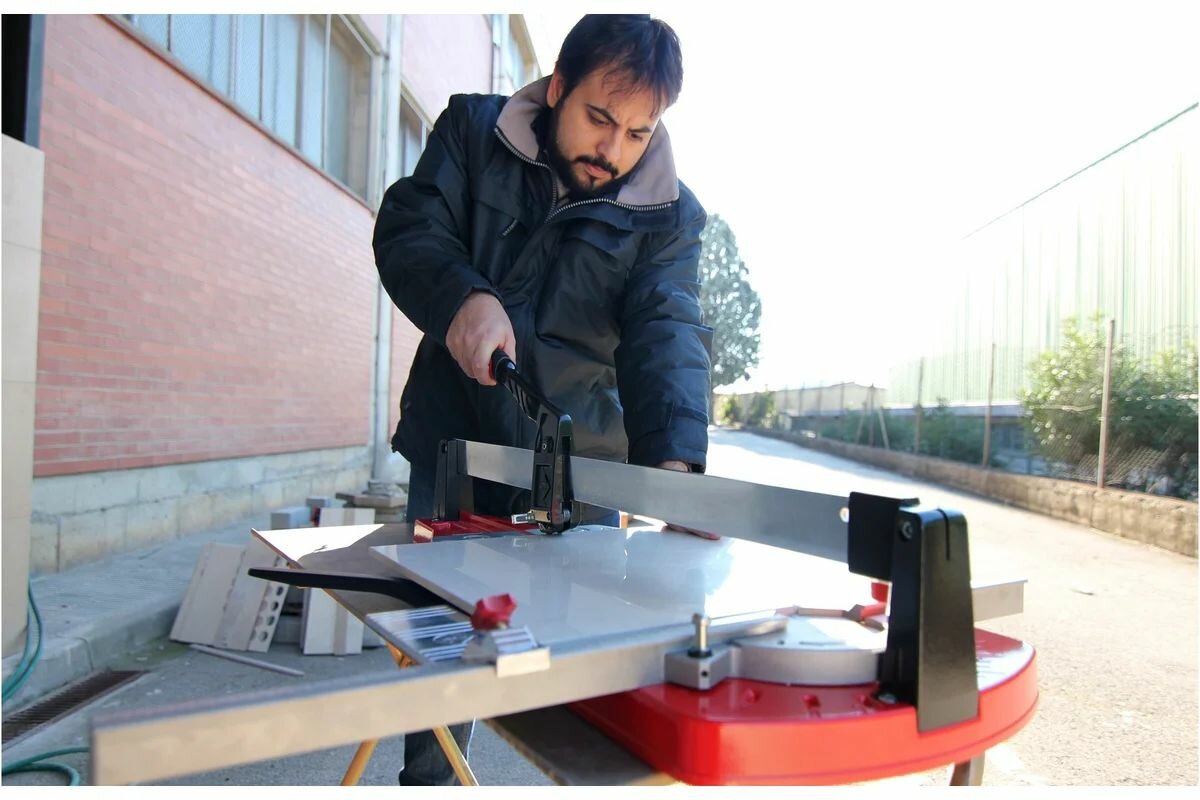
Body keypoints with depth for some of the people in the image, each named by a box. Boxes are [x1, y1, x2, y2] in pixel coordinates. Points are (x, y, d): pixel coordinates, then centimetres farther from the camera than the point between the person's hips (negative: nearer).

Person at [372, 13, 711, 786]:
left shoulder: (669, 215, -5)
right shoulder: (473, 129, 0)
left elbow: (667, 336, -18)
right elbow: (407, 229, -5)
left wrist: (670, 460, -37)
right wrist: (462, 295, -28)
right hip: (454, 443, 1)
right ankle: (426, 780, 37)